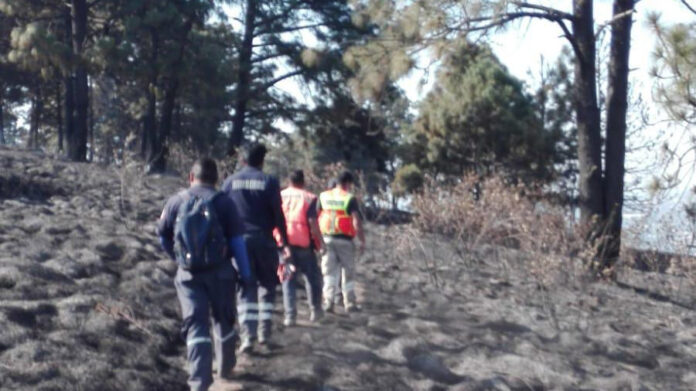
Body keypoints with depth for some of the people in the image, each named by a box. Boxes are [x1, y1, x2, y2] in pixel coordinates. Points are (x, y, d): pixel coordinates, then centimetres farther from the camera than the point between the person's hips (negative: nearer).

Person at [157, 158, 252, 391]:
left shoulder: (176, 202, 2)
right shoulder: (223, 203, -5)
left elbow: (163, 235, 11)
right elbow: (237, 241, -6)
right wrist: (245, 273, 1)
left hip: (188, 274, 1)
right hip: (220, 272, -1)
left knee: (196, 326, 0)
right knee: (224, 321, 19)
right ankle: (225, 368, 34)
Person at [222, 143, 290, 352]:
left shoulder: (230, 181, 5)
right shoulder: (269, 181, -2)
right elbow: (278, 214, -4)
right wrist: (284, 242, 2)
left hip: (239, 241, 1)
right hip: (264, 241, -1)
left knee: (246, 288, 3)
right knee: (267, 286, 14)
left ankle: (248, 336, -7)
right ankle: (264, 331, 12)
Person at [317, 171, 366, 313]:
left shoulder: (323, 196, 6)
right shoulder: (350, 198, -8)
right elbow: (357, 222, -14)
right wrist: (362, 242, -7)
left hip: (326, 239, 3)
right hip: (344, 240, -3)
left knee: (329, 273, 6)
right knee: (348, 273, 11)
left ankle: (328, 302, -6)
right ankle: (350, 303, 18)